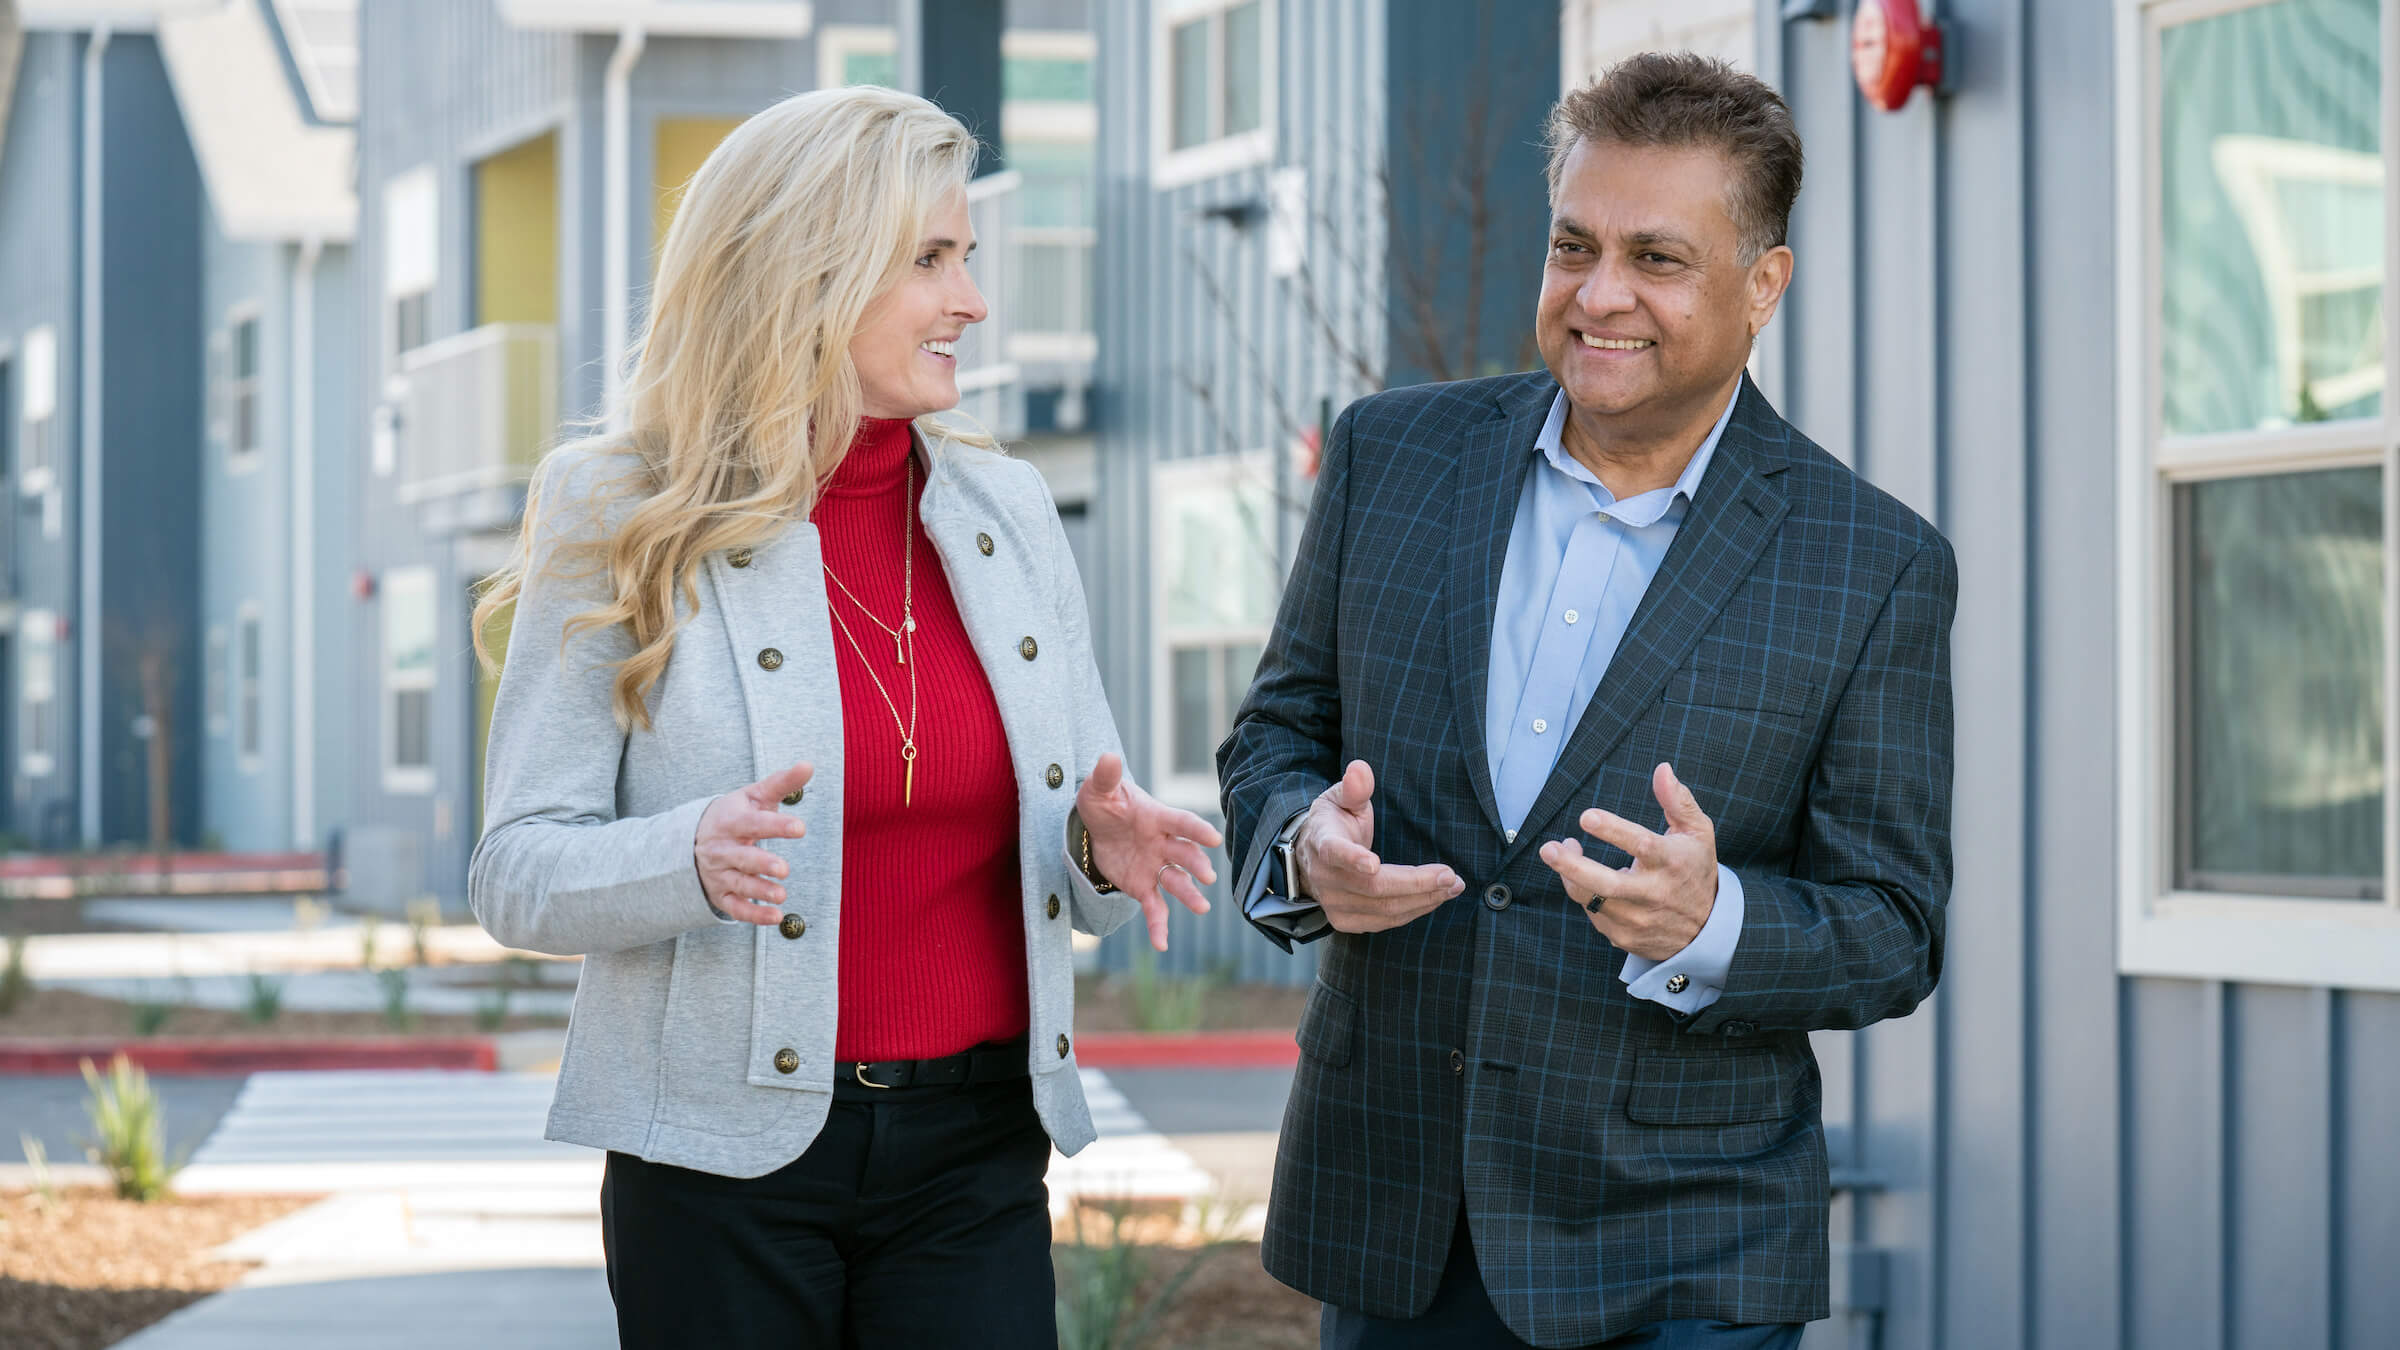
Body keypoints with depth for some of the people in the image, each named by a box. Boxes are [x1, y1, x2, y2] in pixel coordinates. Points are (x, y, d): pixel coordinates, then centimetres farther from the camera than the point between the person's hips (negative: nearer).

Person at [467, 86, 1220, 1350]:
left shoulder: (1006, 513, 10)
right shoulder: (623, 523, -2)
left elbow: (1062, 842, 15)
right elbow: (517, 873, -5)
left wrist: (1106, 847, -9)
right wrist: (692, 860, -25)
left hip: (974, 1154, 3)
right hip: (726, 1153, -3)